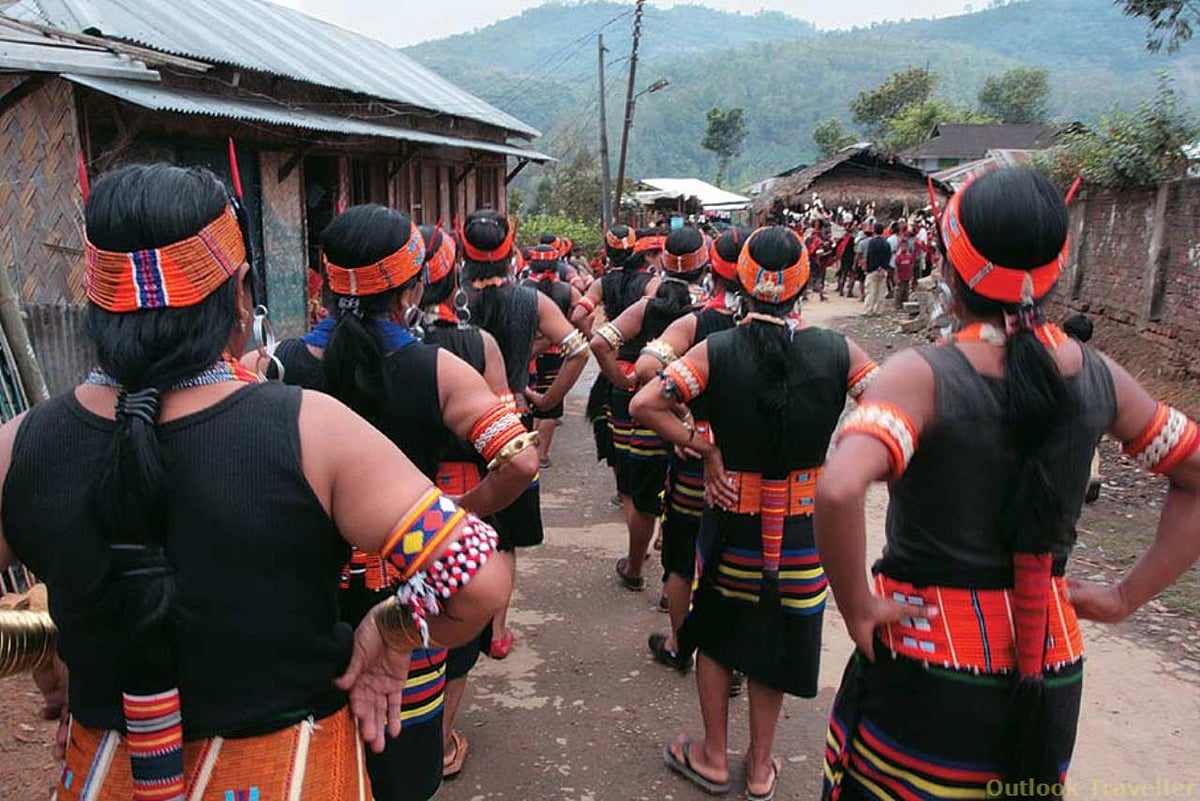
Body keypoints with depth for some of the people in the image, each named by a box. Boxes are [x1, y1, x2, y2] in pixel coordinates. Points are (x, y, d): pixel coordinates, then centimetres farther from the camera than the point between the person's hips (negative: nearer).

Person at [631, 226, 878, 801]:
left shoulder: (717, 350, -14)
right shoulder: (837, 352, -10)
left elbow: (645, 404, -19)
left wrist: (703, 447, -9)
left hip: (730, 518, -1)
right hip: (800, 526, 1)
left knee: (715, 635, 20)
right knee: (775, 641, 18)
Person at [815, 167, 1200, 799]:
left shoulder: (923, 375, -20)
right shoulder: (1095, 376, -3)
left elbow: (838, 491, -36)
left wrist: (856, 606, -20)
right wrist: (1126, 597, 8)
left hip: (926, 658, -5)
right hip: (1050, 667, 5)